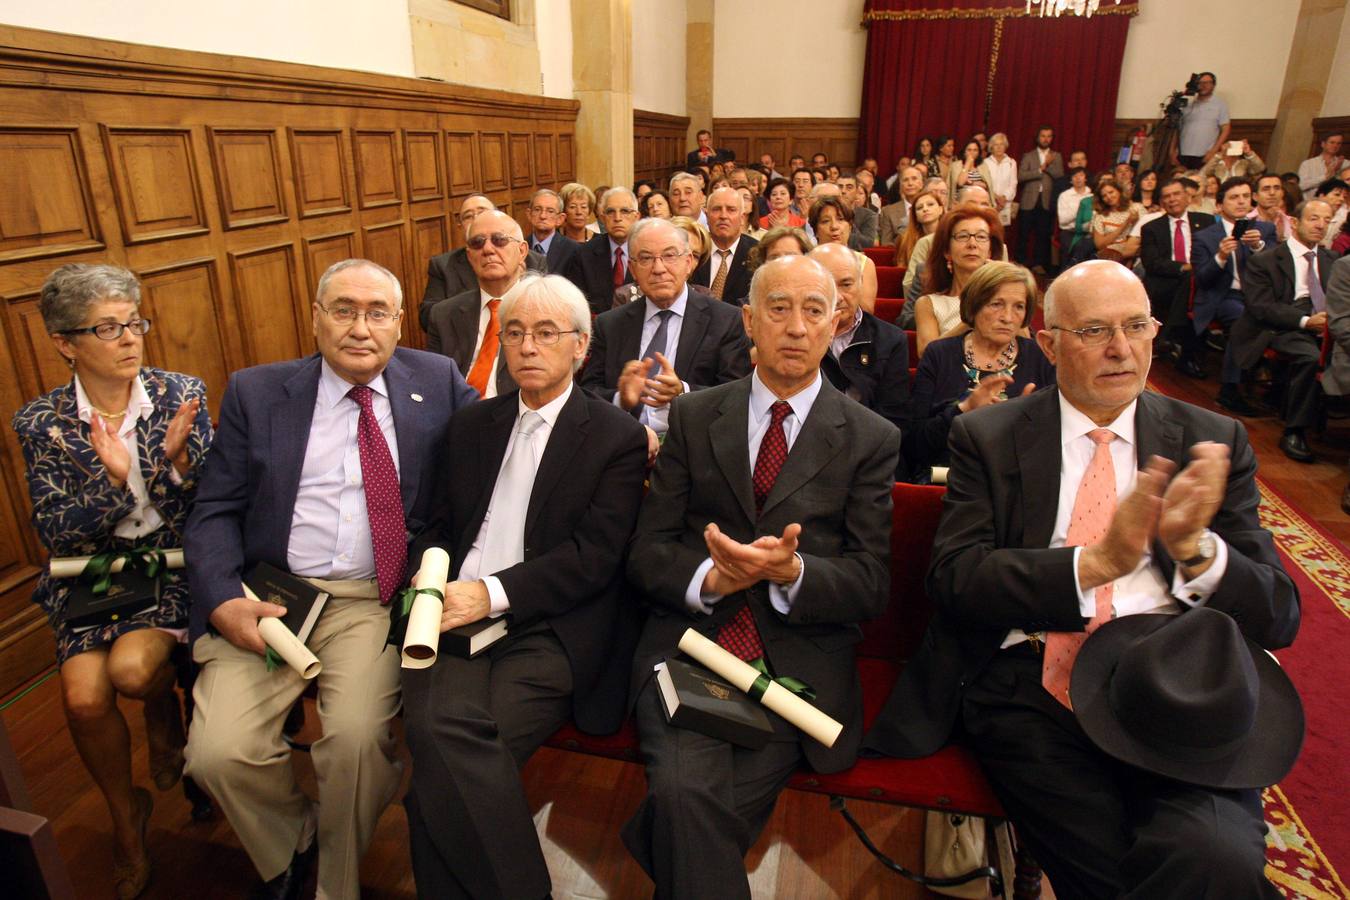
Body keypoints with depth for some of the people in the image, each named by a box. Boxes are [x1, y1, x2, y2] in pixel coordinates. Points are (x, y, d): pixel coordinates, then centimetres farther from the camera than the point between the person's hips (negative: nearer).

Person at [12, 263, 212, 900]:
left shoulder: (182, 395, -5)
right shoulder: (40, 422, -3)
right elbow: (55, 535, -5)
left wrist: (178, 461, -25)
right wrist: (114, 479, -22)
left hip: (176, 562, -1)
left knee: (132, 667, -25)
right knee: (84, 695, -17)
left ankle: (164, 710, 15)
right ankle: (125, 815, 13)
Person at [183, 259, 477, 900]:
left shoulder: (438, 382, 7)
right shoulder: (255, 392, 8)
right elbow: (214, 511, 5)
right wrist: (222, 600, -10)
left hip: (376, 601, -1)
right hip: (269, 596, 2)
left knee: (357, 737, -24)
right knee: (218, 753, -15)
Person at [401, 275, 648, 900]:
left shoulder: (618, 438, 3)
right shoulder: (471, 426, 20)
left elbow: (594, 556, -6)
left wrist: (492, 594, -15)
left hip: (550, 631, -4)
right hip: (456, 617, 4)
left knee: (443, 770, -25)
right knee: (435, 725, -26)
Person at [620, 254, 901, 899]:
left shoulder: (872, 439, 6)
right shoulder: (693, 418, 10)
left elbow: (872, 583, 2)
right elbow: (645, 552, 6)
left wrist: (791, 572, -18)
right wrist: (709, 577, -16)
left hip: (798, 664, -1)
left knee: (686, 807, -23)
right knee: (684, 788, -25)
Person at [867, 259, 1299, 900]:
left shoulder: (1215, 442, 12)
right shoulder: (987, 437, 6)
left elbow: (1277, 616, 7)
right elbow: (954, 579, -4)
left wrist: (1195, 548, -14)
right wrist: (1095, 562, -17)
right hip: (1032, 685, -1)